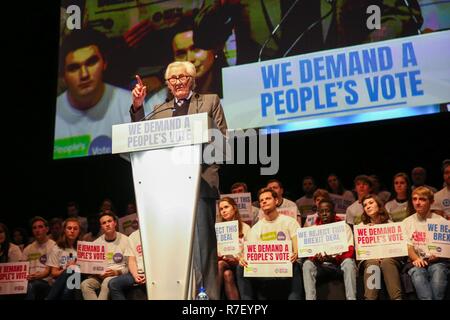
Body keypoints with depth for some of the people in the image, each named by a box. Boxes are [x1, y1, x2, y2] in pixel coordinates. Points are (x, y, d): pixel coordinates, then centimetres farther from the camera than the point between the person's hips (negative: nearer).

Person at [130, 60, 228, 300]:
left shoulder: (210, 101, 14)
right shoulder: (160, 110, 22)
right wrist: (137, 107, 4)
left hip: (200, 181, -3)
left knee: (202, 241, -8)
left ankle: (208, 294, -7)